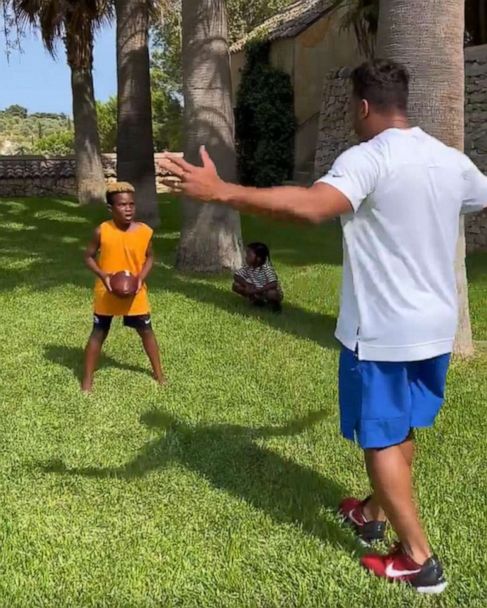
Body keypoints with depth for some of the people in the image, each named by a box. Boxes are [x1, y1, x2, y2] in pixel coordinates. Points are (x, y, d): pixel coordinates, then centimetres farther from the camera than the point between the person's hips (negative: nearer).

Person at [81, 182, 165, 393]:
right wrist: (103, 275, -18)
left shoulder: (145, 231, -10)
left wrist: (141, 277, -11)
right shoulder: (102, 231, -14)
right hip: (106, 293, -1)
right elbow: (89, 256, -2)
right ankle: (87, 379, 20)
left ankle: (158, 372, 30)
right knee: (98, 334, 9)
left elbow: (149, 257, 6)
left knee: (146, 331, 12)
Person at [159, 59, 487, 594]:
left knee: (382, 438, 6)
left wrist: (220, 191, -41)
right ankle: (372, 513, 42)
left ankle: (418, 560, 13)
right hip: (436, 326, 8)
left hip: (384, 331, -8)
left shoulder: (368, 159, -19)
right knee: (402, 428, 22)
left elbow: (311, 206, -38)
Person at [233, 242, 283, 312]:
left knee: (271, 293, -43)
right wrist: (247, 285, -23)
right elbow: (236, 276, -5)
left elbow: (273, 284, -37)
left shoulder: (267, 268, -27)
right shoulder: (248, 267, -8)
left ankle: (275, 303, -7)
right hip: (257, 294, 6)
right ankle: (258, 300, -2)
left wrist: (256, 290, -38)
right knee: (235, 285, -9)